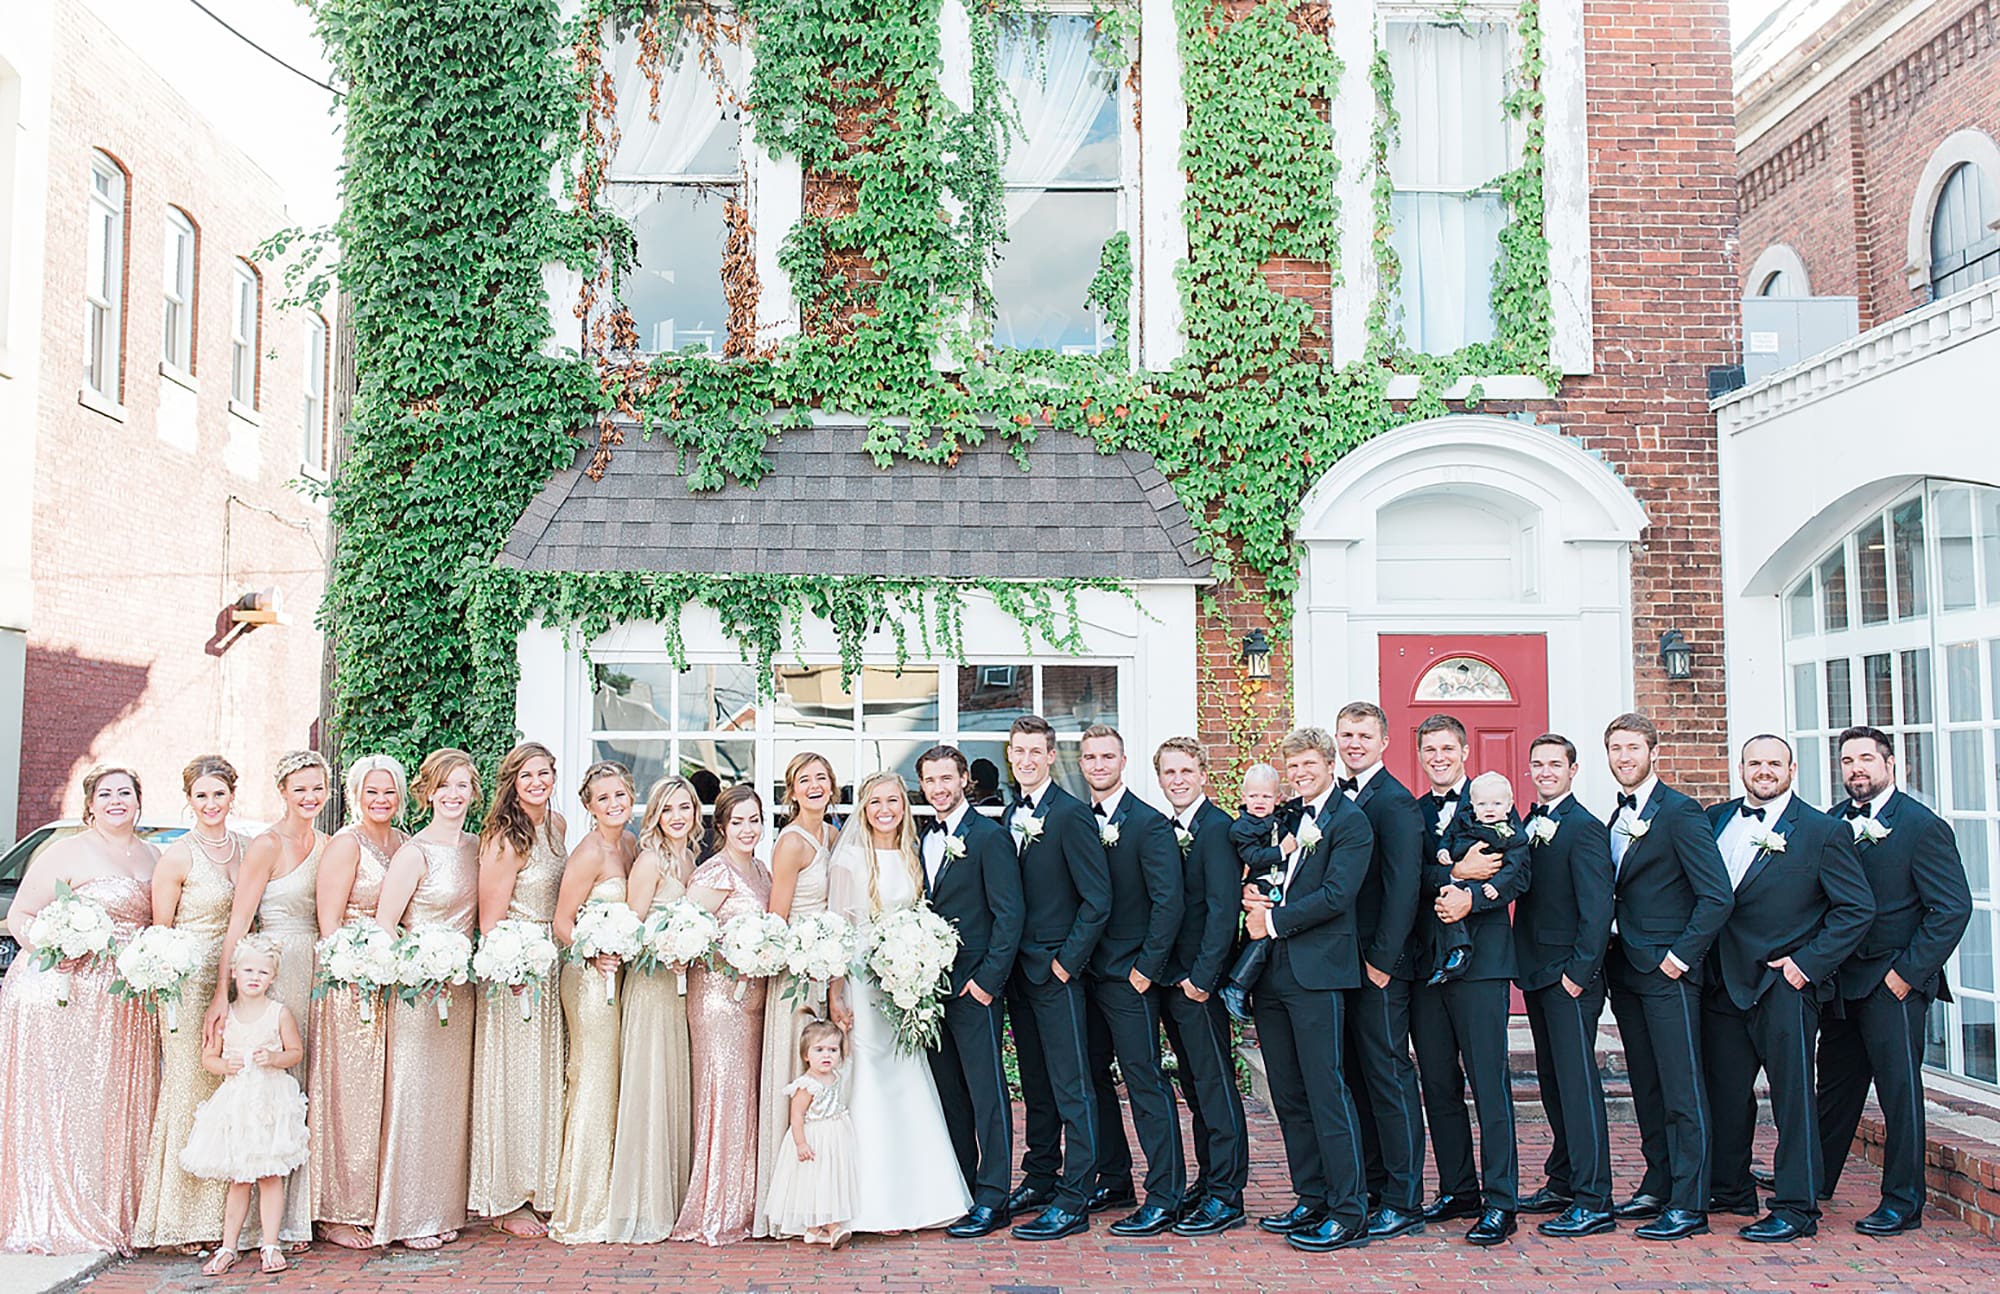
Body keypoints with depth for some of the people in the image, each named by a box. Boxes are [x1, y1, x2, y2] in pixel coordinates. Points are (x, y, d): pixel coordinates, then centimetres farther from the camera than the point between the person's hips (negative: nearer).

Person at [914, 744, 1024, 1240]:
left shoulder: (989, 836, -8)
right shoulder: (924, 839, 13)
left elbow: (1009, 914, -11)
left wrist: (988, 979, -15)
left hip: (973, 986, -7)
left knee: (987, 1092, -1)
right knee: (948, 1092, 13)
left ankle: (991, 1200, 5)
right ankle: (959, 1190, 24)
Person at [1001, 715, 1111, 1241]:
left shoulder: (1070, 814, -12)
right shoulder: (1013, 814, 12)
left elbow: (1098, 899, -15)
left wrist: (1066, 961, -14)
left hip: (1055, 971, -8)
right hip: (1019, 970, 8)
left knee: (1071, 1088, -2)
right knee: (1035, 1084, 17)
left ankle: (1073, 1200, 3)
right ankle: (1039, 1180, 27)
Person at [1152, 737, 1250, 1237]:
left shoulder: (1217, 828, -12)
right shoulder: (1166, 830, 13)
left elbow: (1223, 909, -17)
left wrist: (1201, 976, -19)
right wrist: (1163, 971, 9)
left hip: (1200, 980, -8)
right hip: (1170, 979, 9)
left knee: (1215, 1085, -2)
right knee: (1195, 1087, 16)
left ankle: (1226, 1198, 4)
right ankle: (1208, 1181, 26)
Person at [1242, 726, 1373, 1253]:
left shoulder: (1350, 822, -5)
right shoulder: (1285, 819, 18)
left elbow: (1335, 896, -15)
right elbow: (1256, 874, 20)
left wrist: (1273, 921, -12)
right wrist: (1252, 896, -3)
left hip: (1316, 972, -8)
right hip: (1271, 972, 8)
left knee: (1326, 1092, -6)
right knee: (1289, 1096, 12)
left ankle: (1349, 1213, 1)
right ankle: (1312, 1199, 23)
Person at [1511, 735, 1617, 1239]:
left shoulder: (1584, 828, -12)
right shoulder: (1530, 825, 12)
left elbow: (1597, 908, -16)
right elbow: (1524, 895, 11)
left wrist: (1579, 971, -18)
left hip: (1569, 976, -8)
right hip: (1536, 972, 8)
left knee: (1577, 1083, -6)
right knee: (1553, 1082, 15)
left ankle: (1593, 1202, -1)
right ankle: (1562, 1183, 26)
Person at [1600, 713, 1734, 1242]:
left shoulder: (1679, 812, -10)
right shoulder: (1617, 819, 15)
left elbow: (1718, 895, -15)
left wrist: (1682, 954, -15)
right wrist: (1612, 952, 10)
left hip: (1667, 971, -8)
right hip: (1626, 970, 8)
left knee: (1682, 1091, -4)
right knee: (1646, 1089, 14)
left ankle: (1689, 1206, 0)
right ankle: (1658, 1187, 24)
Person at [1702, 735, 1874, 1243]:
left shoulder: (1824, 831, -4)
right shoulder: (1715, 820, 10)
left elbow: (1858, 909, -6)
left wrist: (1808, 963, -11)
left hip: (1783, 984, -5)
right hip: (1722, 981, 5)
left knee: (1792, 1095, 1)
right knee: (1725, 1090, 13)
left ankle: (1796, 1208, 10)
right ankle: (1730, 1188, 28)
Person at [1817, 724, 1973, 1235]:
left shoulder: (1923, 826, -9)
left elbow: (1953, 907, -12)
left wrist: (1908, 972, -13)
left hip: (1893, 982, -6)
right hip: (1840, 979, 6)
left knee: (1899, 1089, 2)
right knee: (1835, 1085, 14)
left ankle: (1902, 1203, 13)